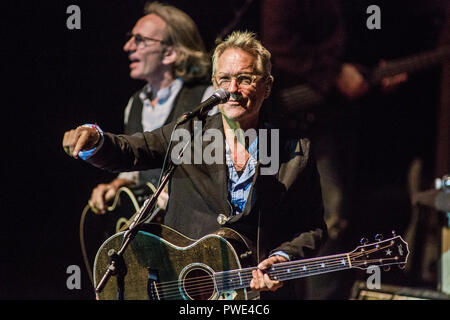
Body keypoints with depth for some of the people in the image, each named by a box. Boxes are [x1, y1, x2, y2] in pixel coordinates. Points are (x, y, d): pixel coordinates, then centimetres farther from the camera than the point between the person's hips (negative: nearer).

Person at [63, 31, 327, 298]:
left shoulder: (297, 153, 5)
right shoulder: (186, 133, 8)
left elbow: (312, 227, 8)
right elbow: (126, 153, -1)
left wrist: (284, 258, -10)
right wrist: (94, 141, -23)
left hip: (260, 290, 0)